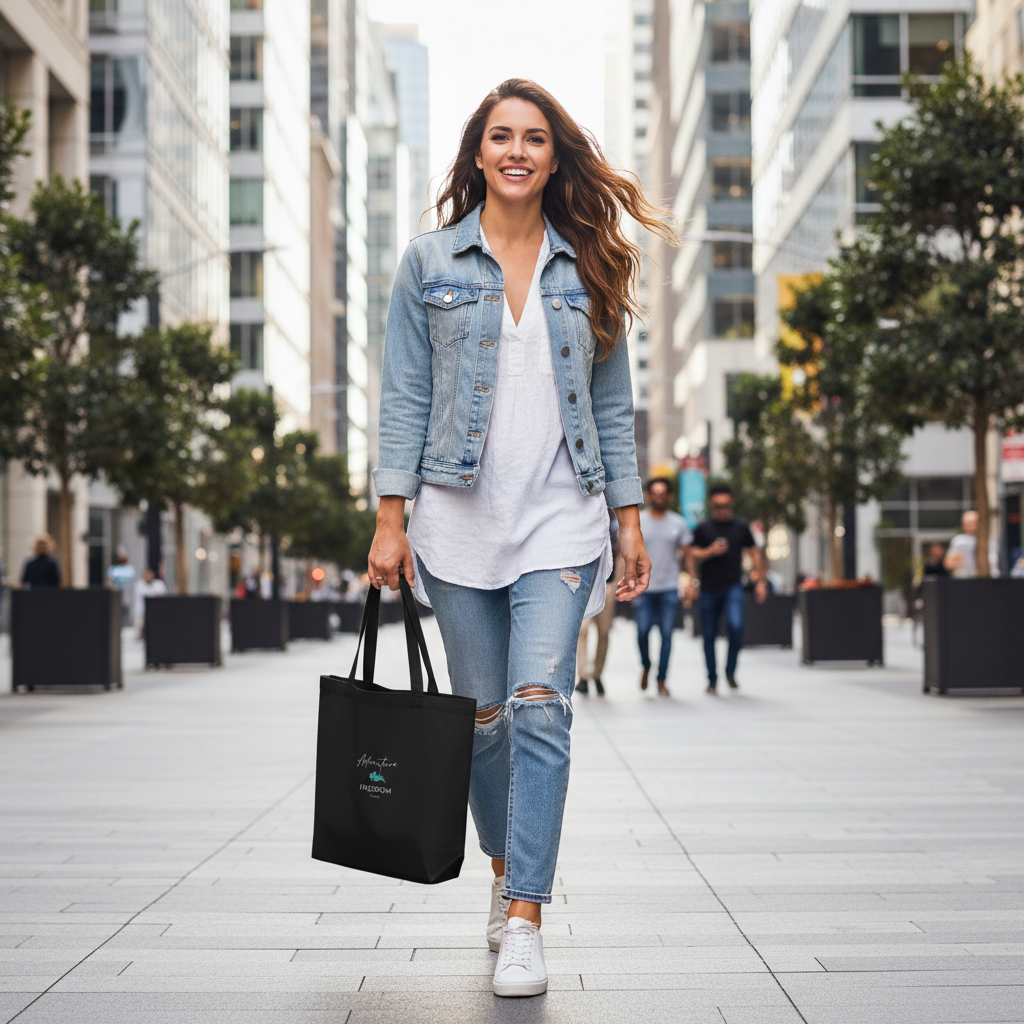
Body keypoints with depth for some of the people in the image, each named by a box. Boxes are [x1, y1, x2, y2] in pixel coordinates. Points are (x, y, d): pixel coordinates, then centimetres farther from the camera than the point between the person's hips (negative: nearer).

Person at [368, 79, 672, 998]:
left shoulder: (587, 269, 8)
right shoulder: (430, 264, 5)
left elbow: (611, 405, 10)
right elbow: (405, 397, 3)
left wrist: (630, 521, 6)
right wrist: (390, 519, -3)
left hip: (559, 519, 0)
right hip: (458, 517, 1)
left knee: (540, 707, -12)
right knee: (483, 714, 8)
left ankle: (525, 921, -11)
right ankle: (507, 870, 30)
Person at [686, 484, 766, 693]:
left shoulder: (741, 527, 7)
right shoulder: (703, 529, 5)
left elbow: (754, 553, 14)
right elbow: (692, 556, 3)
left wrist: (760, 581, 8)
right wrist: (710, 552, -14)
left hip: (733, 587, -1)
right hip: (709, 589, 1)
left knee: (735, 626, -20)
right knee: (709, 634, 4)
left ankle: (730, 672, 1)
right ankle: (712, 679, 17)